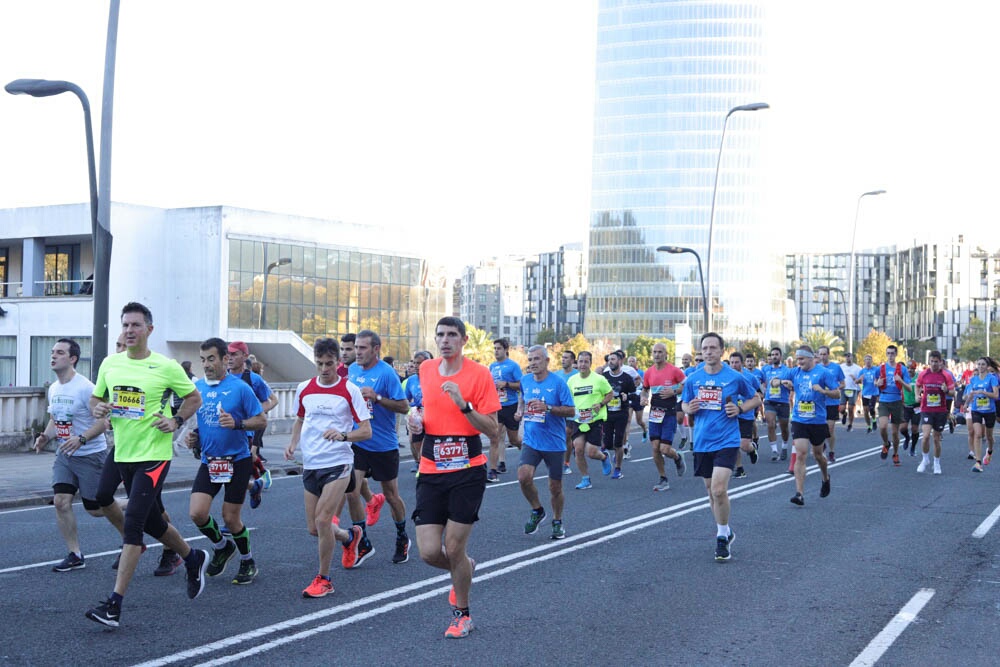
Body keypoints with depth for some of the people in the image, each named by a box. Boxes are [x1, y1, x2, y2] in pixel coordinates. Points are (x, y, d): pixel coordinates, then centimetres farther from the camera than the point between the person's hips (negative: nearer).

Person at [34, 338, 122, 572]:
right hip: (64, 456, 7)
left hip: (91, 455, -7)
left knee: (96, 508, 1)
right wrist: (45, 437, -1)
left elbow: (104, 420, -19)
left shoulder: (85, 388, -17)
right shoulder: (53, 388, 7)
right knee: (61, 501, -7)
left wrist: (81, 439, -30)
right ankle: (75, 555, 3)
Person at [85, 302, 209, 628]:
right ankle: (193, 558, 44)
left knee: (133, 523, -13)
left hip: (153, 455, -6)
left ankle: (114, 605, -12)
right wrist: (98, 409, -5)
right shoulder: (110, 364, 6)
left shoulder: (166, 366, -7)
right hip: (122, 453, 6)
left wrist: (176, 421, -10)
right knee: (151, 522, 17)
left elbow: (194, 397, 6)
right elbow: (96, 398, 17)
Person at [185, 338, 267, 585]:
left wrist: (237, 423, -24)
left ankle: (248, 562, 25)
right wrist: (192, 436, 1)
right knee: (197, 513, -9)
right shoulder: (196, 388, 5)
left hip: (237, 460, -4)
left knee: (230, 518, 1)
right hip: (208, 461, 4)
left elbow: (262, 421, -8)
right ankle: (222, 547, 21)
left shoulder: (240, 387, -9)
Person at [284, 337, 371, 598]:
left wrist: (343, 435, -24)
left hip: (338, 464, -5)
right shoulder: (304, 388, 6)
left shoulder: (349, 390, -7)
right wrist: (293, 443, 3)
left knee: (322, 520, -15)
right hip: (310, 465, 5)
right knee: (314, 528, 8)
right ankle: (350, 537, 40)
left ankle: (323, 579, 2)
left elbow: (366, 431, -6)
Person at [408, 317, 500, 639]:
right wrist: (418, 421, 4)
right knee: (429, 552, -2)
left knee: (454, 549, -2)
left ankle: (462, 614, 23)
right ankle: (464, 568, 34)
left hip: (468, 472, -4)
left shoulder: (479, 374, -8)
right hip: (431, 473, 4)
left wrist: (464, 405, -23)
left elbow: (492, 430, -10)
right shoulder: (425, 370, 6)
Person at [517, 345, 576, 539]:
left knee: (555, 487, 7)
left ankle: (557, 522, 30)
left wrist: (548, 408, -22)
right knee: (524, 477, -19)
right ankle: (537, 511, 6)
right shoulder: (525, 381, 5)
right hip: (531, 441, 3)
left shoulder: (558, 383, -9)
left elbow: (571, 411, -11)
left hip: (554, 442, -3)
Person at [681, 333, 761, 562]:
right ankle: (725, 531, 34)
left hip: (726, 441, -4)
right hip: (702, 442, 4)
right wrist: (689, 408, -7)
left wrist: (740, 408, -11)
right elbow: (684, 404, 17)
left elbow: (755, 399, 8)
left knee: (719, 489, -17)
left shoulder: (735, 377, -5)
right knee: (711, 490, 14)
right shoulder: (693, 379, 3)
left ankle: (722, 538, 0)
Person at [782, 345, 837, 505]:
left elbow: (837, 394, -6)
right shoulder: (795, 372, 4)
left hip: (818, 420, -2)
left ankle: (826, 479, 46)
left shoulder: (823, 372, -6)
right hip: (799, 420, 2)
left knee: (817, 454, 15)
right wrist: (786, 383, -2)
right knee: (800, 455, -11)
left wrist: (823, 391, -24)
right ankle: (799, 494, -13)